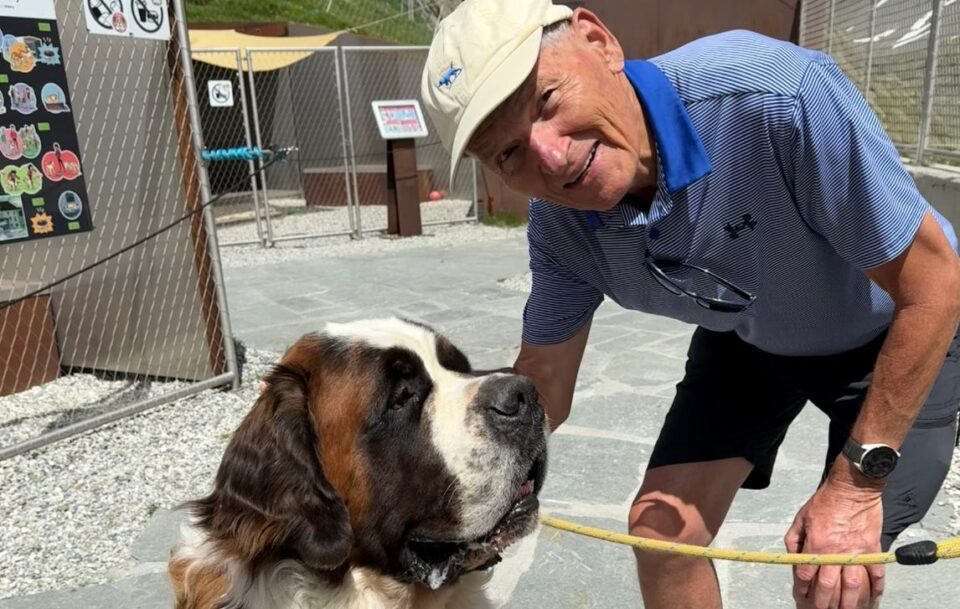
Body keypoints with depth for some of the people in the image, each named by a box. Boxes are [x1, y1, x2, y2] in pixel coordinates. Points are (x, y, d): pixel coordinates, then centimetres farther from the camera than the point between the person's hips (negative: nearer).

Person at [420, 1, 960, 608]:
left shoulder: (781, 96, -39)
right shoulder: (559, 228, -22)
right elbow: (540, 387, -9)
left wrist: (858, 481, -24)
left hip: (897, 337, -3)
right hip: (747, 336, 4)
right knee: (661, 531, 0)